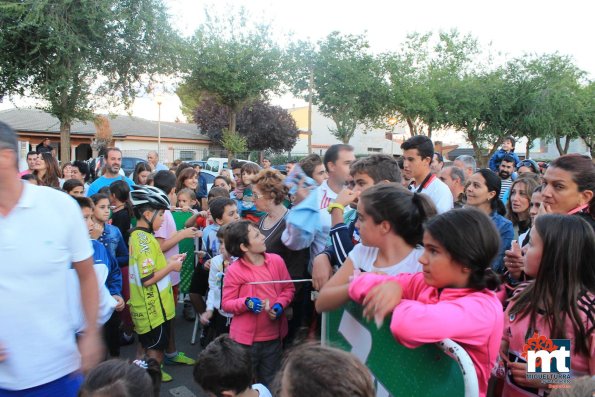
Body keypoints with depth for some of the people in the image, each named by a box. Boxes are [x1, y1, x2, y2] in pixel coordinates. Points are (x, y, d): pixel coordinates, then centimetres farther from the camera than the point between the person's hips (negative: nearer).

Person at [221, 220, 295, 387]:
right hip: (246, 338, -3)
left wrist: (279, 305, -12)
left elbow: (288, 288, 6)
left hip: (273, 335, 4)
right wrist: (246, 303, -25)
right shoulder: (234, 270, -15)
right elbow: (226, 304, -8)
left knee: (271, 383, 21)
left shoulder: (276, 260, -5)